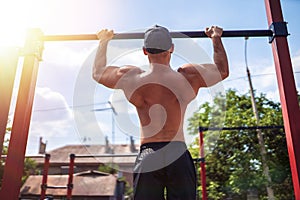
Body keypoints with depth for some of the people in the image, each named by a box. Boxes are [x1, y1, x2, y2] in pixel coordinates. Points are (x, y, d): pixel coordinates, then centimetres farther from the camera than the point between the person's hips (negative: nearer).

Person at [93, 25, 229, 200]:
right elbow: (223, 70, 19)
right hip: (179, 155, 0)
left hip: (147, 157, 0)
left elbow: (97, 72, 20)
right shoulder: (189, 76, 0)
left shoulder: (130, 77, 0)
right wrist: (216, 38, 31)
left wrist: (104, 41, 34)